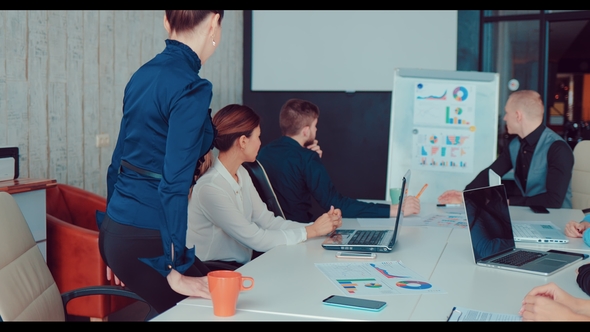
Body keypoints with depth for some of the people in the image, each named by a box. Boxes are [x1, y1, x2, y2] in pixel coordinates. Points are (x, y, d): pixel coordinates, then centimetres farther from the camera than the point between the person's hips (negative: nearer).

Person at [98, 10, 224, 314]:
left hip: (114, 230, 8)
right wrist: (176, 271, -18)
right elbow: (174, 183, -22)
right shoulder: (191, 88, -17)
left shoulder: (143, 75, 9)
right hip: (145, 240, -8)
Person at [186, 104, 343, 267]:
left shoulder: (241, 174, 4)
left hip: (241, 266, 7)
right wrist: (311, 231, -12)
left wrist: (318, 225, -7)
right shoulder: (210, 187, -22)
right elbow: (256, 239, -20)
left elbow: (267, 221, 2)